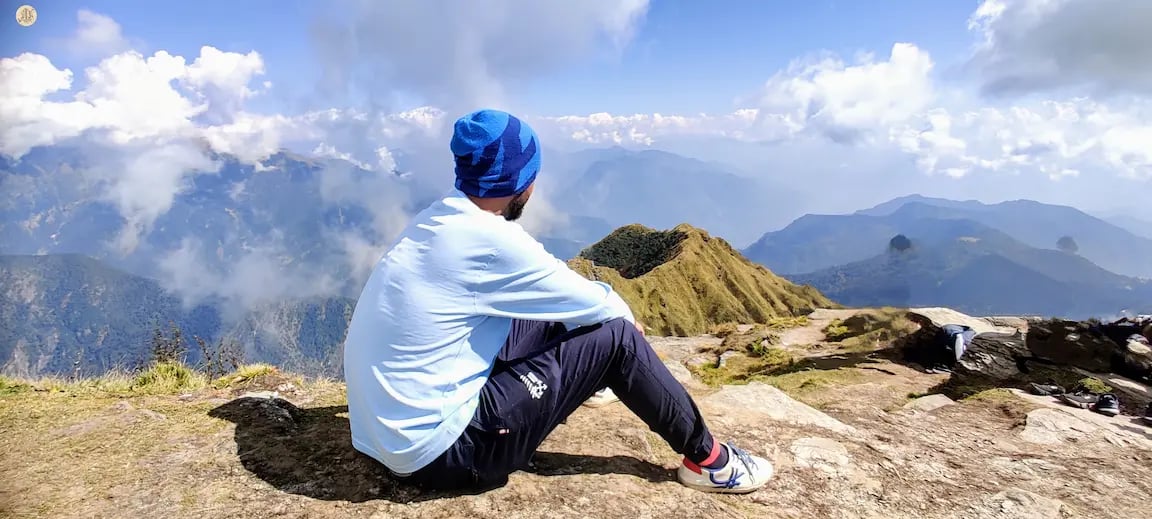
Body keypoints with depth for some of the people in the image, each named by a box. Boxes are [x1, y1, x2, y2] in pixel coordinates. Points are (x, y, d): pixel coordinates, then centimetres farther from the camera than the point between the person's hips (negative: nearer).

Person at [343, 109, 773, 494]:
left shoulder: (436, 222, 5)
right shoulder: (486, 238, -23)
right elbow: (591, 303, -10)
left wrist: (603, 306, 18)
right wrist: (624, 313, 11)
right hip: (436, 449, -8)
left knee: (549, 317, 16)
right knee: (615, 336, -7)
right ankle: (706, 458, 12)